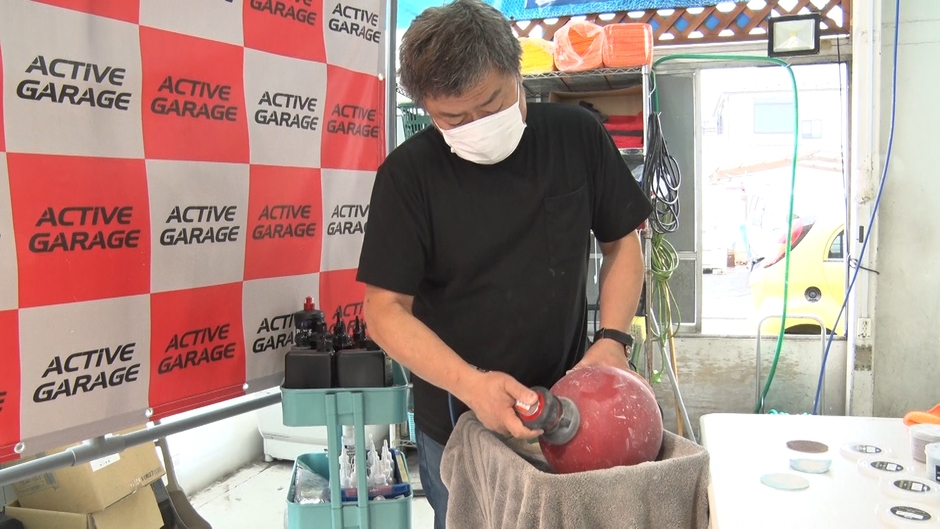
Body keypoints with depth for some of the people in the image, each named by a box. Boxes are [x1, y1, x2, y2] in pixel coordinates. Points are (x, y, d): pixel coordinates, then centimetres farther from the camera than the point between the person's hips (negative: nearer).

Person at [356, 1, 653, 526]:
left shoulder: (578, 135, -7)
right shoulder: (409, 173, -14)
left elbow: (623, 243, 3)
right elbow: (386, 307, -13)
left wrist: (613, 338, -12)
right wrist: (469, 383, -27)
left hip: (566, 412, 2)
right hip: (457, 424, -1)